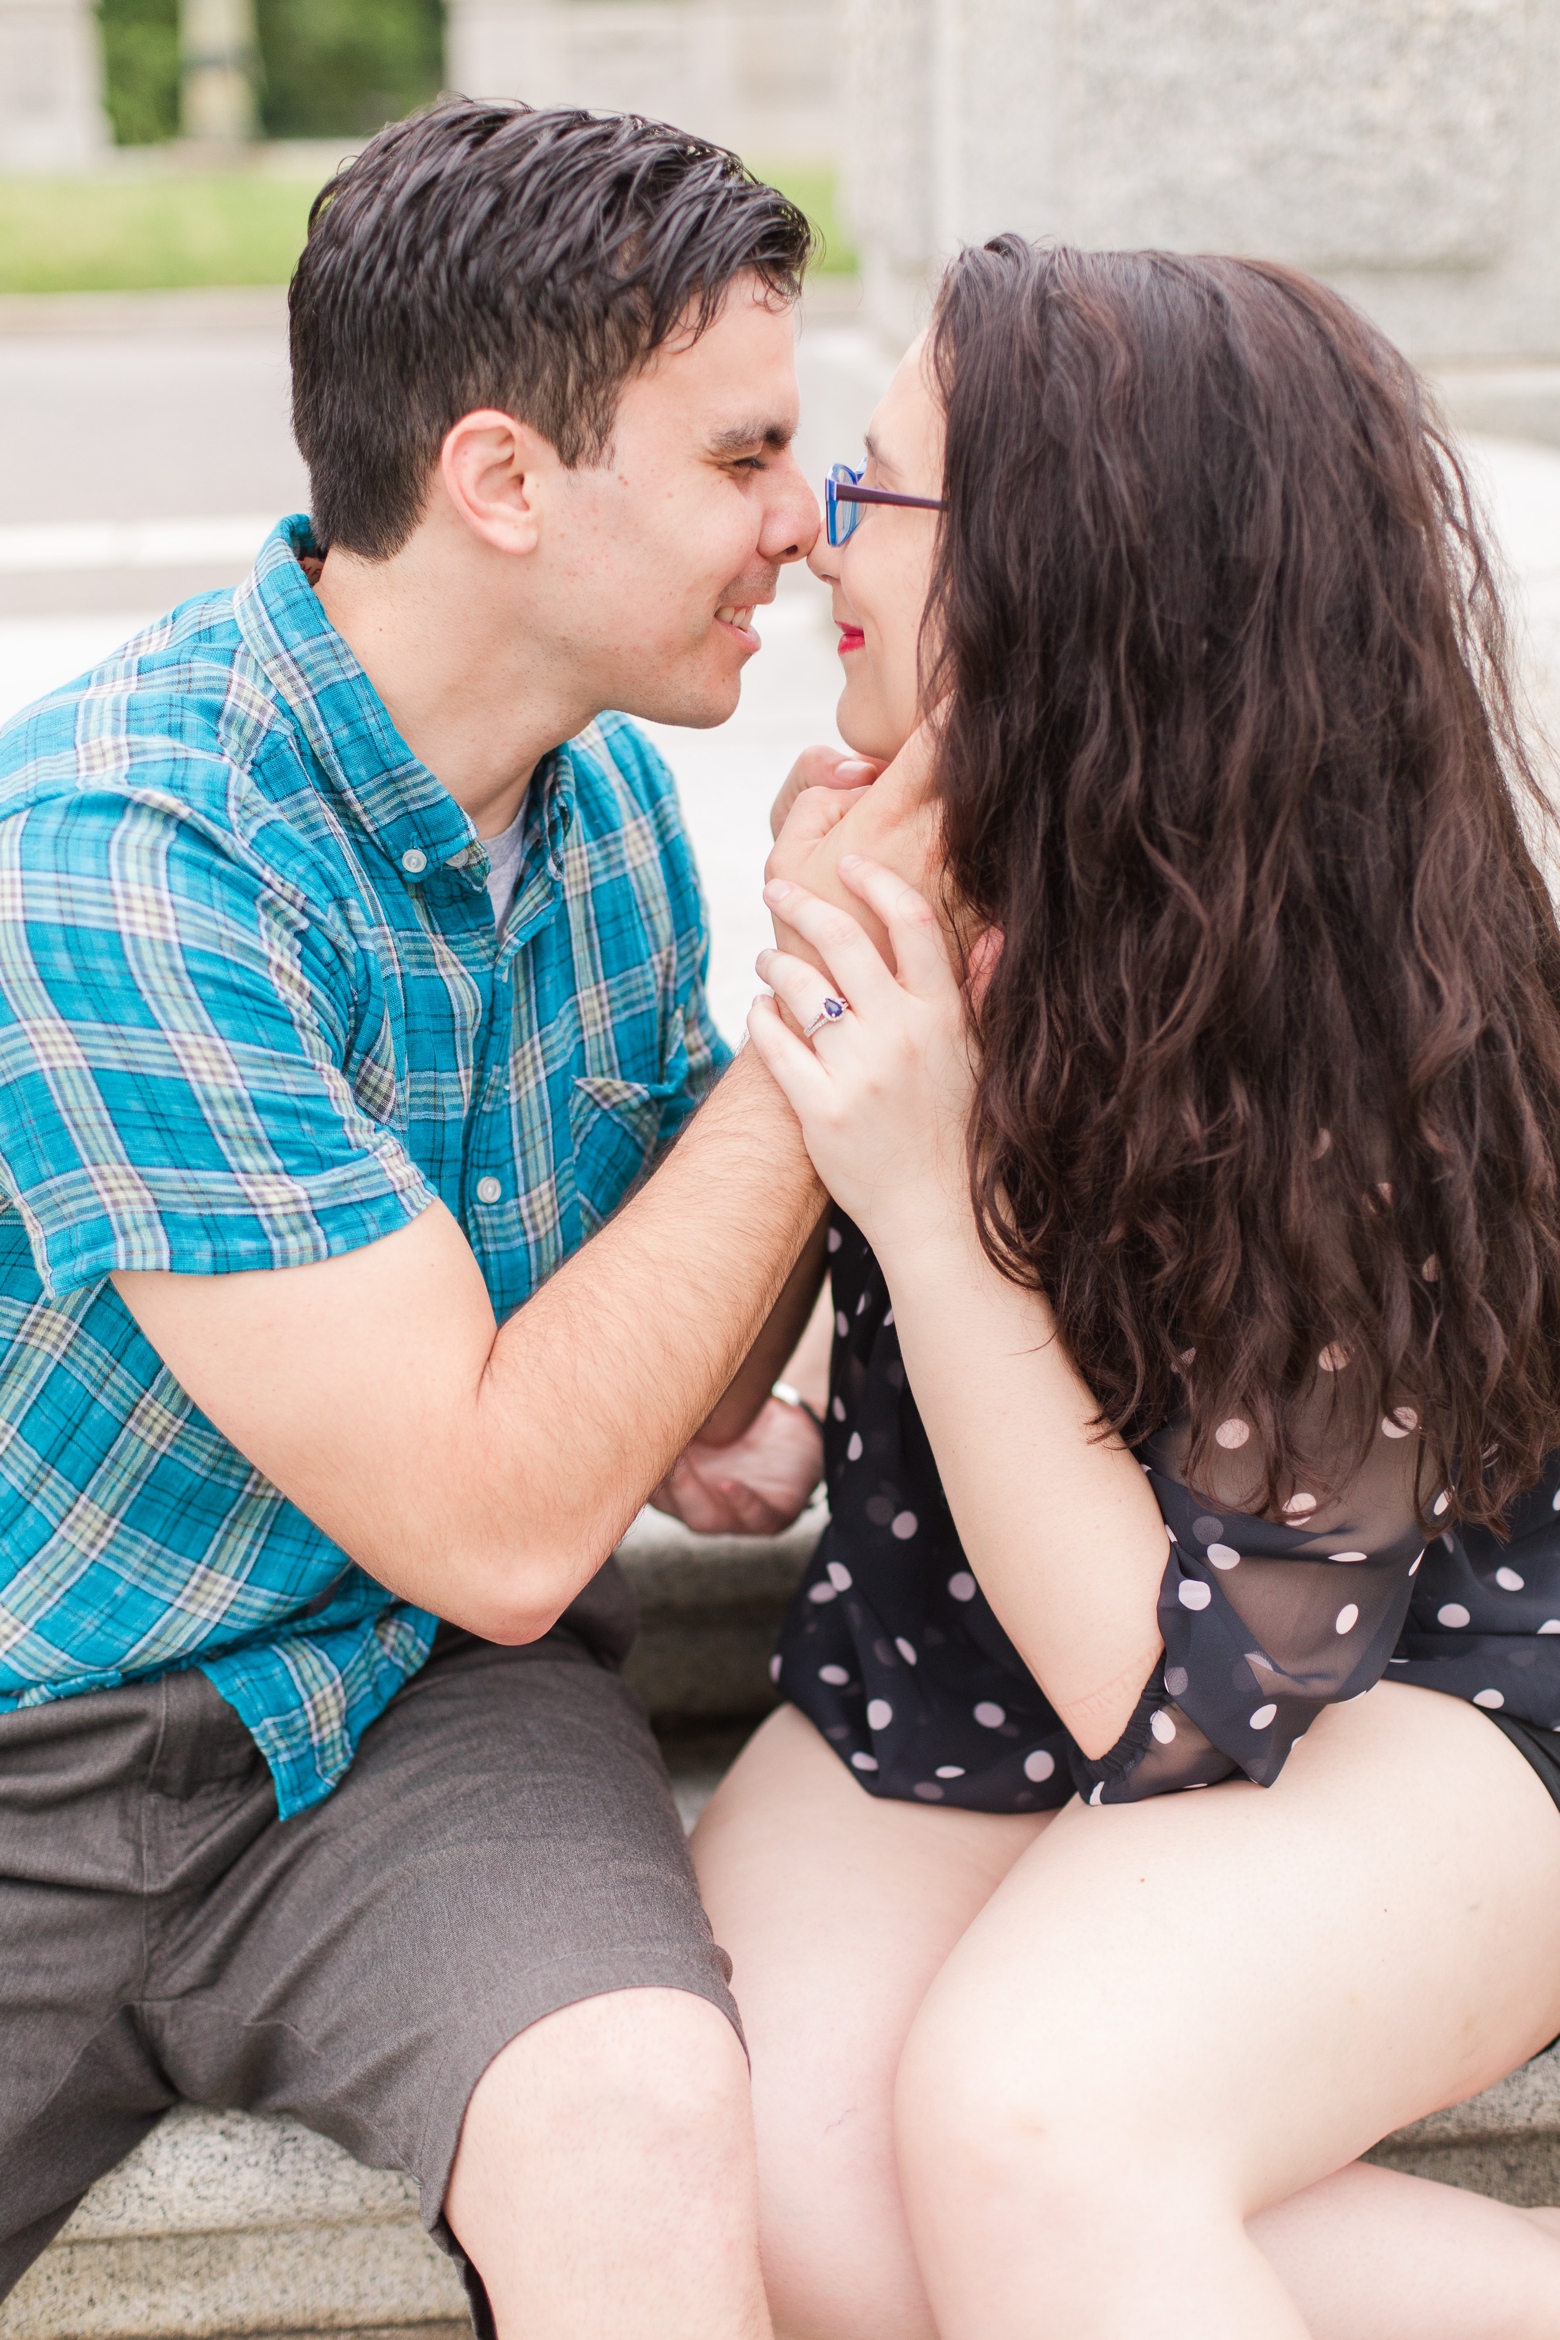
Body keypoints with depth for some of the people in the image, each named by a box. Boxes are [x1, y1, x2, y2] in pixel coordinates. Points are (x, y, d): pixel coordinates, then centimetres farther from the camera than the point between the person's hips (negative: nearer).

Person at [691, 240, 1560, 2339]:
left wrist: (932, 1207, -32)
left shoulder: (1360, 1038, -23)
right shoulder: (928, 869, -5)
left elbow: (1182, 1702, -24)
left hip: (1391, 1686, -6)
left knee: (1016, 2122, -34)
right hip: (947, 1676, 6)